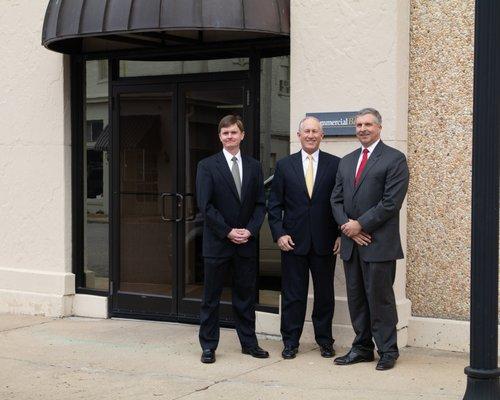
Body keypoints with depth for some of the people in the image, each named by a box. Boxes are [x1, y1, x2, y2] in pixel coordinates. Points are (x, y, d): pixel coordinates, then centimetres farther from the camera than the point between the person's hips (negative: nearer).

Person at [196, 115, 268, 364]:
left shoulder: (254, 166, 10)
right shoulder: (207, 166, -2)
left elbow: (260, 203, 8)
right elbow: (205, 205, -8)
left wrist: (250, 230, -8)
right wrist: (228, 232, -13)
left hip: (246, 242, 3)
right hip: (217, 241, -3)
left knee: (246, 295, 10)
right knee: (211, 297, 4)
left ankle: (249, 343, 20)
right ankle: (208, 346, 12)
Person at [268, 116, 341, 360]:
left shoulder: (335, 164, 3)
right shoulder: (284, 165, 5)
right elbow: (274, 204, 5)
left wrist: (341, 234, -3)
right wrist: (279, 234, -5)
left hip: (325, 241, 0)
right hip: (293, 240, 0)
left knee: (325, 294, 9)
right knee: (292, 294, 5)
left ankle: (324, 340, 21)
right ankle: (290, 342, 14)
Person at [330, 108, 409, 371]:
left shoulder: (395, 159, -4)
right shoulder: (346, 162, 17)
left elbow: (391, 202, -12)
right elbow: (336, 199, 13)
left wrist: (360, 224, -13)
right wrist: (347, 226, -5)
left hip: (379, 243, -6)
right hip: (351, 242, 6)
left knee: (380, 297, -2)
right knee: (356, 298, 10)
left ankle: (387, 351, 9)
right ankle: (362, 348, 20)